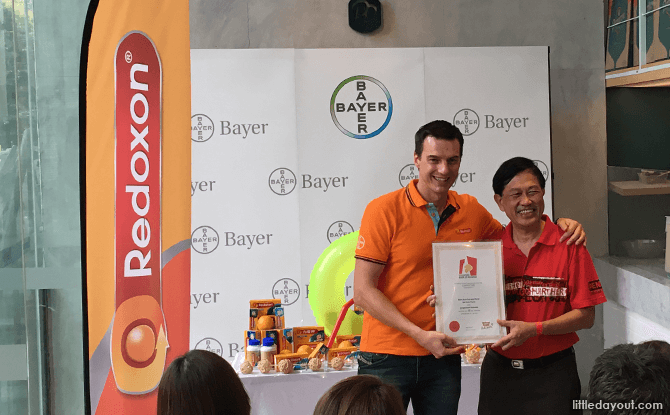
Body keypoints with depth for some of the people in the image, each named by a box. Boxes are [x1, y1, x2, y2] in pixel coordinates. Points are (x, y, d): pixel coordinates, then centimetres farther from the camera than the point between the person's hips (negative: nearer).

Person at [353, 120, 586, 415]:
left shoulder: (471, 211, 5)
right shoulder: (384, 211, -9)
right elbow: (363, 291, -11)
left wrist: (560, 223, 4)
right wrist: (420, 335, -18)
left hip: (444, 355, 4)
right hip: (387, 357, -4)